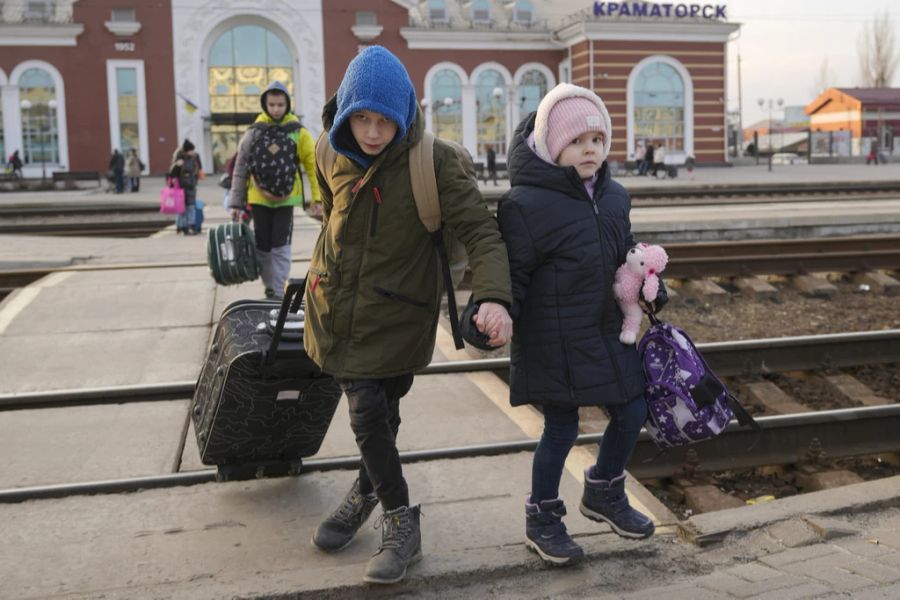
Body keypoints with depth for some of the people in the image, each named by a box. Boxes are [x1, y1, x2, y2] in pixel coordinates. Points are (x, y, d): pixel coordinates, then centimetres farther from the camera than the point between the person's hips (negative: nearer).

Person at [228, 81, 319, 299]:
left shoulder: (298, 132, -3)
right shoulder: (254, 132, 0)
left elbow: (313, 165, -3)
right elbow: (240, 169, 4)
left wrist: (317, 196, -11)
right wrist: (236, 202, 2)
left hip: (285, 199, -2)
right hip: (259, 199, 2)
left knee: (280, 247, -2)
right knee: (262, 247, 8)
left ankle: (279, 293, 5)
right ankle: (269, 288, 24)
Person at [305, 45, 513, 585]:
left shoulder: (434, 161, -17)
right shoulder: (334, 156, -2)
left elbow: (480, 228, -21)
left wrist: (494, 296, -37)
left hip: (393, 313, -4)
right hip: (338, 308, 4)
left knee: (377, 413, 2)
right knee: (368, 413, 8)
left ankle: (366, 495, 30)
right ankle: (401, 524, 27)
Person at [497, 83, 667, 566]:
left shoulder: (614, 197, 7)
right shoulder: (526, 204, -17)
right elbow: (511, 272, -14)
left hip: (607, 331, 7)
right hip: (553, 341, -7)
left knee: (632, 413, 13)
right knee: (561, 427, 3)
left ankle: (604, 494, 40)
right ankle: (542, 519, 27)